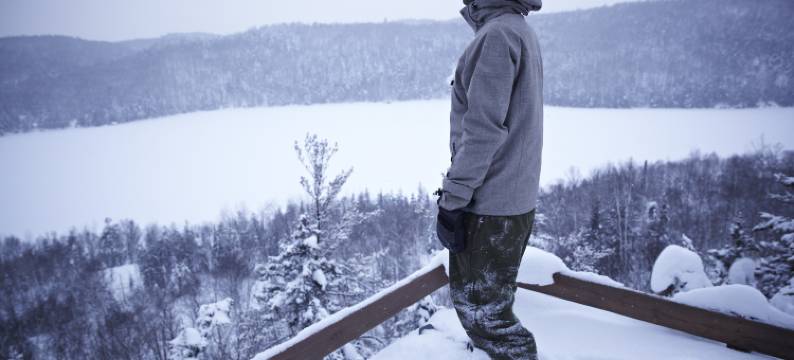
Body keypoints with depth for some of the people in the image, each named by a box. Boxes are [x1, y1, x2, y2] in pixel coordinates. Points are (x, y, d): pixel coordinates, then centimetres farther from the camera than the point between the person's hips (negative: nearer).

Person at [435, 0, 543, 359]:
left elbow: (483, 130, -22)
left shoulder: (497, 34, -16)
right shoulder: (522, 32, 14)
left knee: (483, 310, 3)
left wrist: (452, 198, -18)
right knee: (471, 299, 22)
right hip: (516, 198, 10)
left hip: (490, 208, -10)